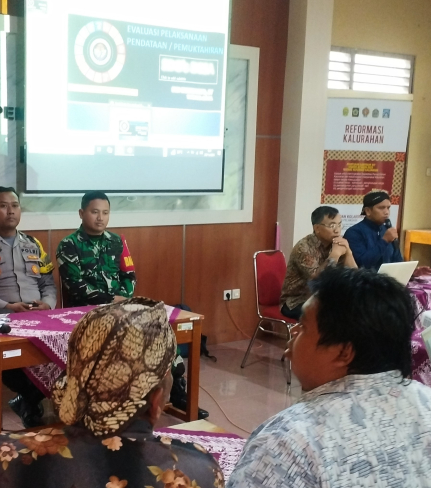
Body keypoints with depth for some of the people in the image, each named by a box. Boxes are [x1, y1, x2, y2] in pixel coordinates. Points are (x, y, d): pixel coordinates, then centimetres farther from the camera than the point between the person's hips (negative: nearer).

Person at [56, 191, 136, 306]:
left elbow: (128, 275, 14)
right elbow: (74, 284, -8)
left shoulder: (116, 241, 13)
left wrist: (122, 299, -6)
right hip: (84, 309, -3)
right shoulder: (69, 245, 0)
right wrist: (111, 299, -13)